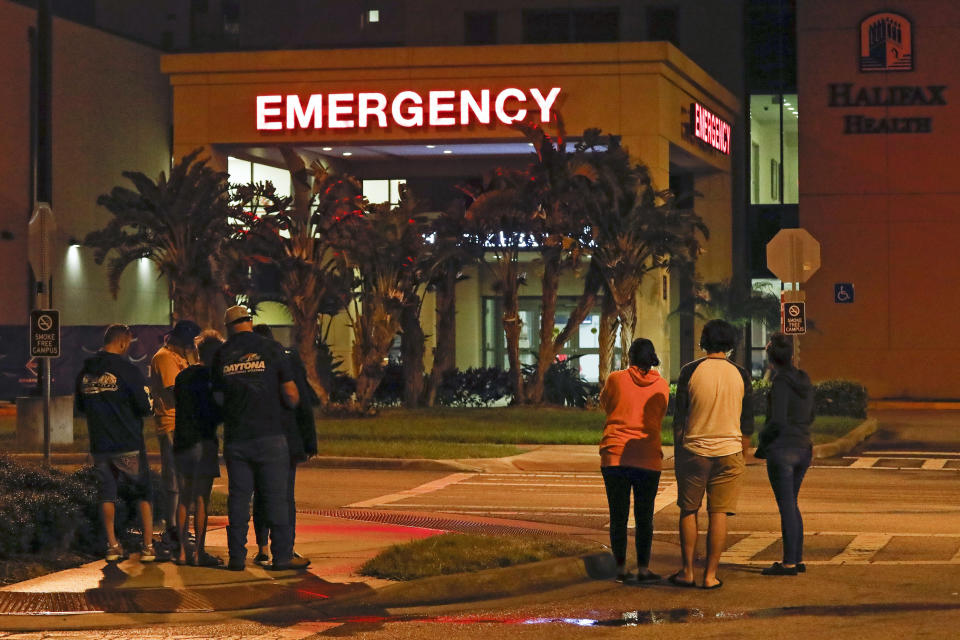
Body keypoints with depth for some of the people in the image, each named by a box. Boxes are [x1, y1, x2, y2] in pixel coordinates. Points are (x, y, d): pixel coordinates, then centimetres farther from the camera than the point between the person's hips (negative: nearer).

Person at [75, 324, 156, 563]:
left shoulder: (84, 372, 5)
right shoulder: (126, 369, -13)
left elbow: (81, 407, 17)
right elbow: (146, 406, -13)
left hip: (99, 445, 4)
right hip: (128, 445, -4)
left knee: (107, 494, 13)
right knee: (143, 492, 7)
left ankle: (112, 545, 13)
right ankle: (148, 546, 5)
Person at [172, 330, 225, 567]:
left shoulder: (182, 376, 13)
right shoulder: (210, 377, -9)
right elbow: (217, 413, -11)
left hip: (181, 441, 7)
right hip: (203, 441, -7)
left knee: (184, 498, 11)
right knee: (201, 498, -4)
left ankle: (182, 551, 11)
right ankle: (199, 552, -3)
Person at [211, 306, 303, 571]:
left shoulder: (221, 355, 5)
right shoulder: (271, 349, -3)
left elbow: (218, 398, 10)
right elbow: (291, 395, -4)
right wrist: (292, 402, 18)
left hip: (236, 437, 2)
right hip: (270, 435, -2)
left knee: (238, 497, 8)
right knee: (276, 497, 2)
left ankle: (237, 557, 7)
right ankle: (282, 556, 2)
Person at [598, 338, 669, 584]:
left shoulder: (615, 379, -3)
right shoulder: (662, 386, 1)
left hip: (614, 455, 0)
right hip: (647, 458, 1)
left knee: (618, 515, 5)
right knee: (644, 517, 7)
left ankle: (621, 568, 6)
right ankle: (643, 568, 6)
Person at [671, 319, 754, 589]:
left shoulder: (690, 371, -4)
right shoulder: (740, 375, 2)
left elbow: (679, 418, -2)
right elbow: (747, 423, 6)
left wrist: (677, 452, 7)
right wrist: (742, 456, 16)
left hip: (694, 450, -1)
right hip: (729, 451, 1)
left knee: (689, 511, 10)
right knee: (719, 513, 3)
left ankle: (687, 572, 12)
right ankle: (710, 575, 3)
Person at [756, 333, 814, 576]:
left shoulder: (781, 381, -15)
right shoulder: (804, 380, 8)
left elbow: (777, 422, -19)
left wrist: (763, 440, -4)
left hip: (782, 449, -8)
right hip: (804, 448, 8)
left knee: (786, 506, -3)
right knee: (790, 504, 17)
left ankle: (789, 563, 1)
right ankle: (798, 558, 19)